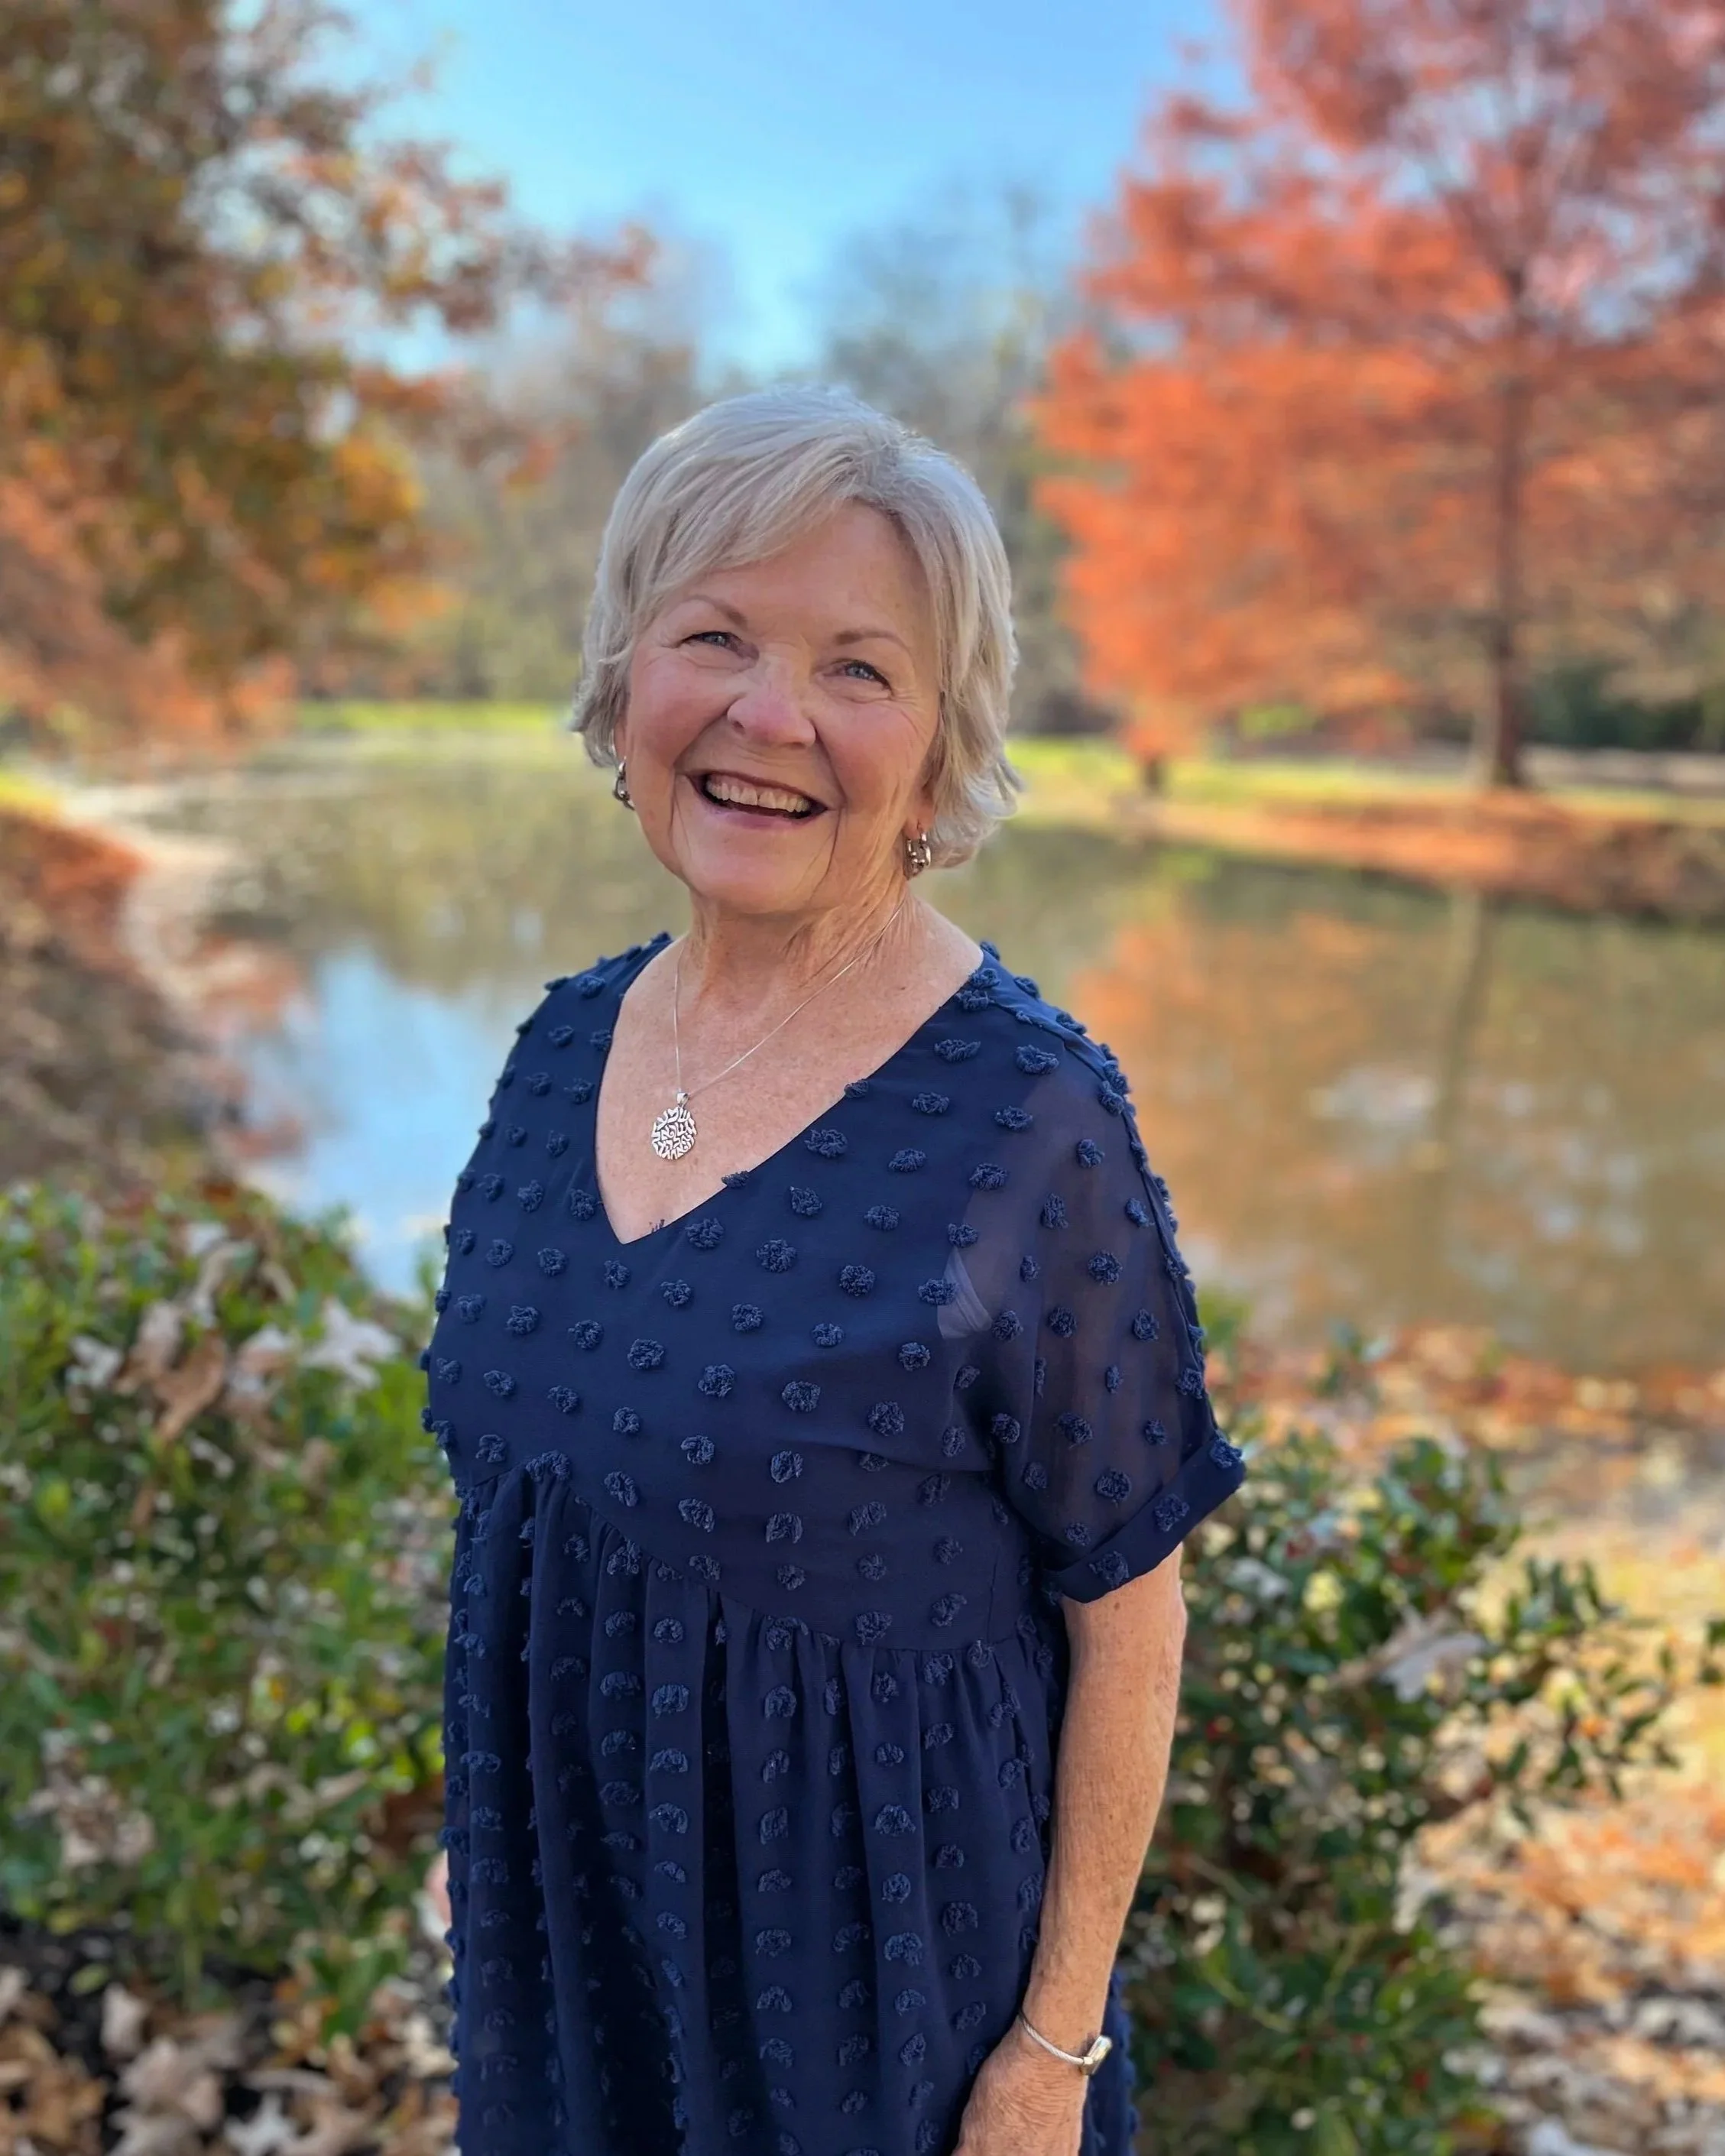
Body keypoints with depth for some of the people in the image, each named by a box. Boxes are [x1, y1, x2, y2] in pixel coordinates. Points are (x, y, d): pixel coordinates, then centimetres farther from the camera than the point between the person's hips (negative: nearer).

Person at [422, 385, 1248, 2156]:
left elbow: (1125, 1625, -14)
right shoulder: (568, 1038, -5)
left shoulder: (1027, 1117, -23)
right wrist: (473, 1832, 13)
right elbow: (512, 1489, 7)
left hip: (884, 1933, -5)